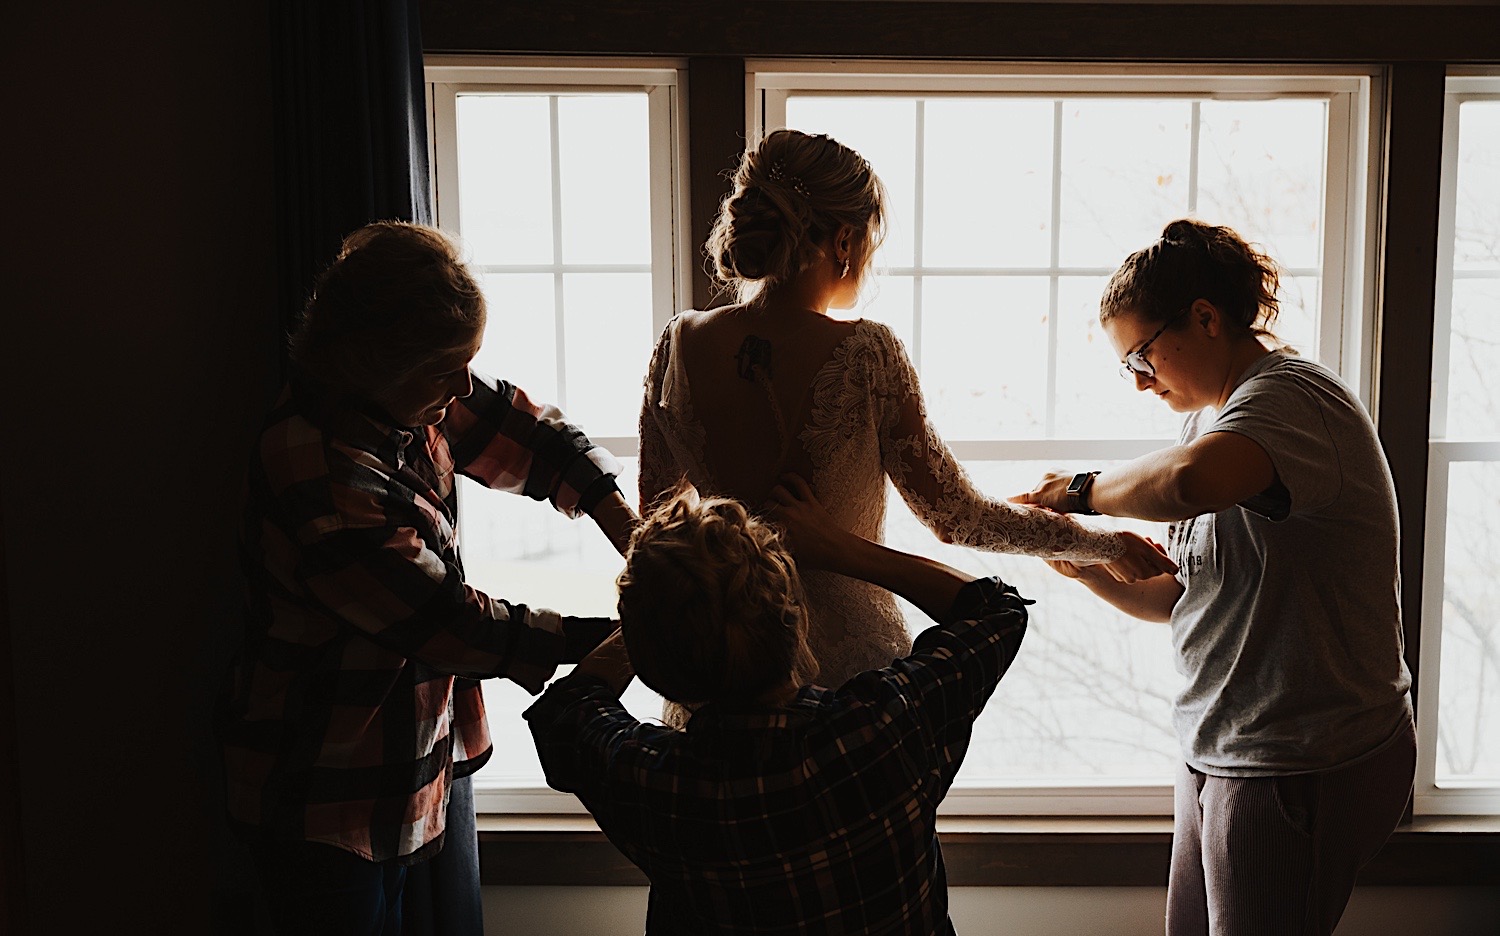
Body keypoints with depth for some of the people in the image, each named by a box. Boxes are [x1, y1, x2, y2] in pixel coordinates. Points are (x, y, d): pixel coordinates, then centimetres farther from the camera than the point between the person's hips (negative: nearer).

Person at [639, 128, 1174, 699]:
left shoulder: (679, 345, -5)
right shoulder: (866, 355, -16)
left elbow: (654, 522, 5)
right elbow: (955, 517, -8)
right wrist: (1105, 545, 4)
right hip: (850, 663, -3)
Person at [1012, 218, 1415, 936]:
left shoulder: (1293, 398, -18)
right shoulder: (1211, 418, 13)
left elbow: (1184, 484, -43)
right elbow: (1183, 598, 14)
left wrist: (1087, 491, -24)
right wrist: (1087, 568, -2)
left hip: (1305, 769, -9)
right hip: (1220, 757, 9)